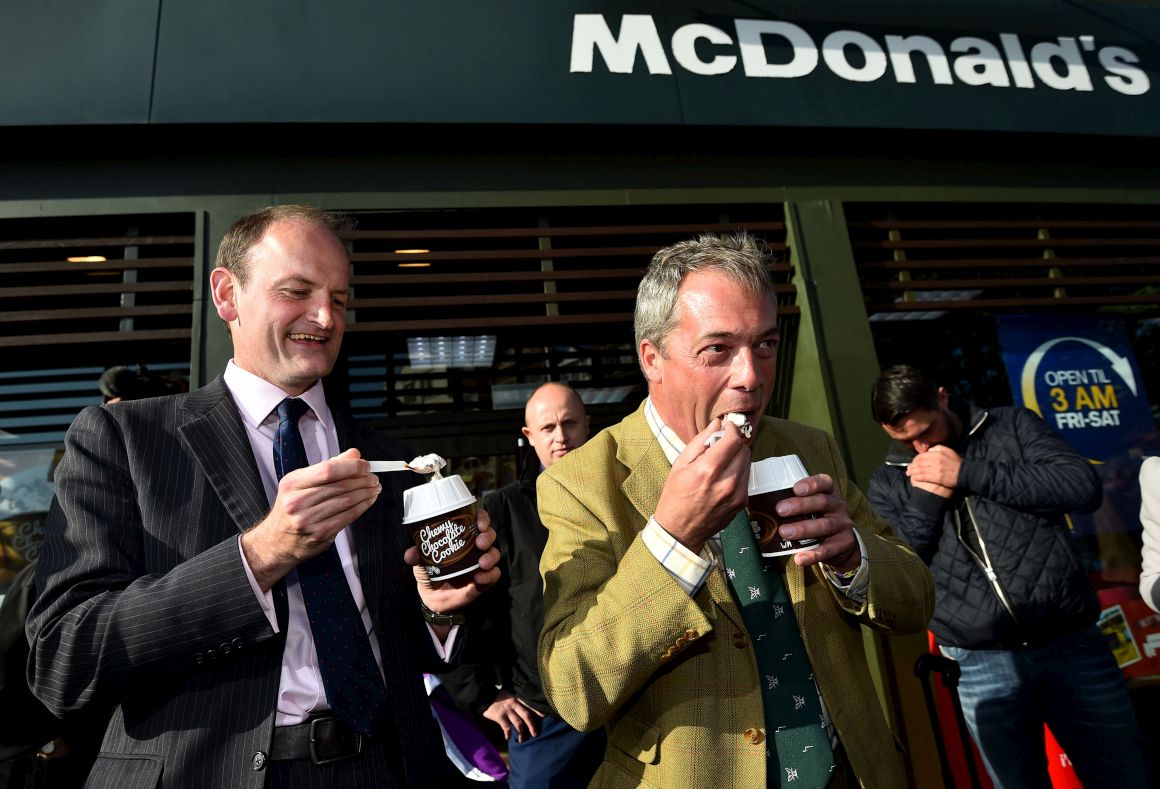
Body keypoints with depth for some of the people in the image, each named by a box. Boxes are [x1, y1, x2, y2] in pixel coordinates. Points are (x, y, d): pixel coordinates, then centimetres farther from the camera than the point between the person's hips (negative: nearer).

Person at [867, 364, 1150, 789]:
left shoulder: (1013, 425, 4)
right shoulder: (887, 483, 4)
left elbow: (1084, 486, -9)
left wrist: (970, 474, -14)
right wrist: (926, 498, -12)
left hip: (1072, 646, 0)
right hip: (982, 668, 0)